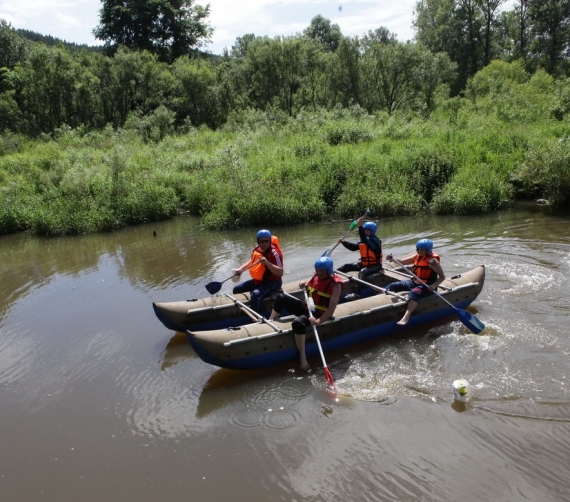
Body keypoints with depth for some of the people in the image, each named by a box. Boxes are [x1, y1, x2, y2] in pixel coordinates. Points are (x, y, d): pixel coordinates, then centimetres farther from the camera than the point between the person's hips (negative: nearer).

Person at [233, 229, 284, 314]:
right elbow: (251, 261, 21)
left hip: (272, 282, -9)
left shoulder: (274, 252, -22)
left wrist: (267, 263, -38)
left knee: (256, 296, -35)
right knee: (236, 289, 10)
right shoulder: (256, 249, 0)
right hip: (258, 280, 9)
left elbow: (280, 273, -29)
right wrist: (240, 269, 6)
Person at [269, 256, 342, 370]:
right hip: (306, 307, 8)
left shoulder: (335, 284, -19)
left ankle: (303, 358, -32)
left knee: (298, 323, -37)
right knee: (281, 298, 4)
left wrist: (319, 320, -39)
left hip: (319, 314, -8)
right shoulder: (316, 275, 2)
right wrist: (304, 286, -2)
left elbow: (332, 308, -26)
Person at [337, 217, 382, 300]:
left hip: (375, 266, -10)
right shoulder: (366, 241, 10)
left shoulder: (375, 241, -19)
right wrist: (343, 242, -1)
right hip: (364, 264, 10)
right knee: (347, 266, 6)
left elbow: (365, 240, -40)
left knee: (362, 272, -38)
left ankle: (358, 293, -50)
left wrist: (360, 227, -48)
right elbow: (353, 247, 13)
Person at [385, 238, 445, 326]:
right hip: (414, 282, 9)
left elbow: (442, 277, -12)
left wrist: (434, 285, -30)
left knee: (414, 293, -40)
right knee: (391, 287, 1)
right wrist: (392, 259, -17)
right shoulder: (417, 256, 7)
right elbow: (402, 262, 3)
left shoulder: (432, 261, -13)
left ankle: (406, 317, -55)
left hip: (426, 286, -9)